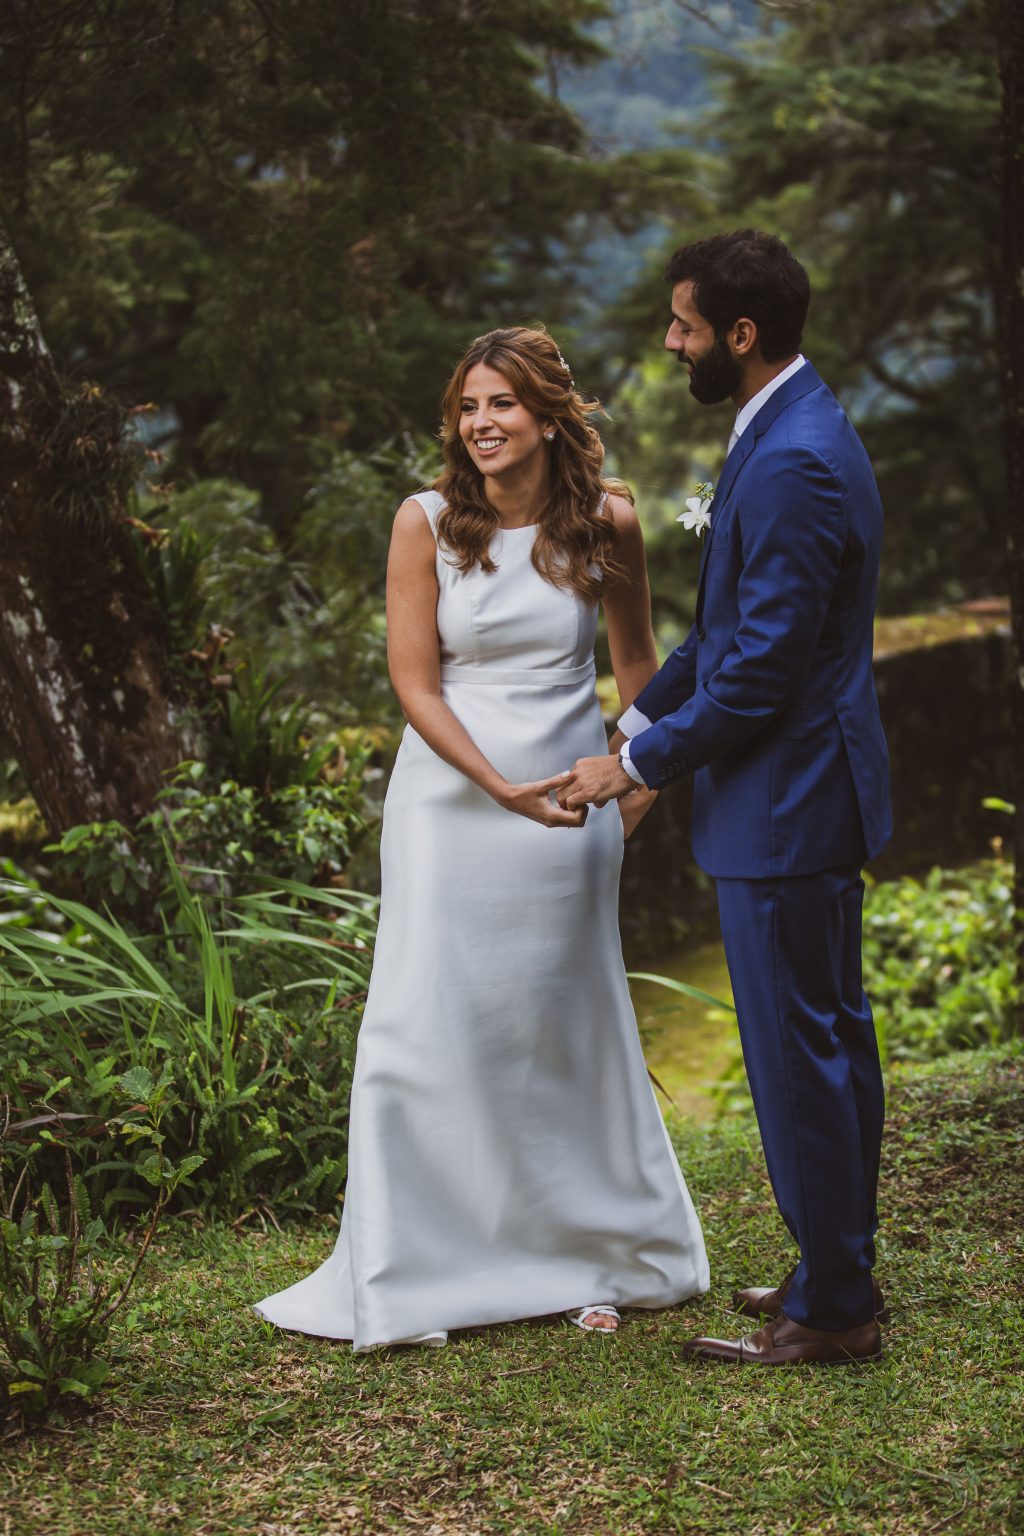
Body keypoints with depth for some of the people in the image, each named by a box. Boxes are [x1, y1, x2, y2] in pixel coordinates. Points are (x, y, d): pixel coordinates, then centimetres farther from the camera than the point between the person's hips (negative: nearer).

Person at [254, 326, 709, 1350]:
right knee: (429, 1026, -2)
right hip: (451, 797, -1)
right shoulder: (427, 522, -7)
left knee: (570, 1026, 10)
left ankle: (594, 1254, 27)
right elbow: (414, 682, -8)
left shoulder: (604, 523, -3)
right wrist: (503, 787, -17)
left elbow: (634, 656, 12)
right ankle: (411, 1275, 11)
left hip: (569, 801, 1)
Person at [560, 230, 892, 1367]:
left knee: (798, 1049, -2)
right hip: (815, 791, 11)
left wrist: (638, 765, -14)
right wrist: (642, 714, 16)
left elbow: (764, 666, -23)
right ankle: (843, 1268, 30)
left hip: (786, 803, -11)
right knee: (834, 1033, 18)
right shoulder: (794, 432, 11)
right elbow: (732, 621, 19)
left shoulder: (794, 464, -23)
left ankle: (830, 1309, 9)